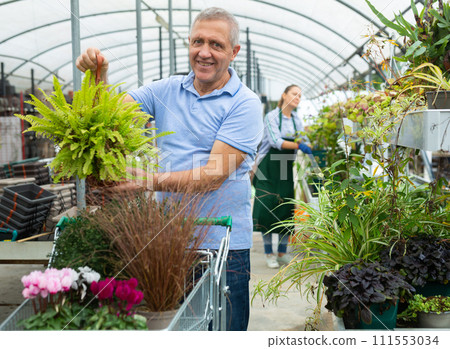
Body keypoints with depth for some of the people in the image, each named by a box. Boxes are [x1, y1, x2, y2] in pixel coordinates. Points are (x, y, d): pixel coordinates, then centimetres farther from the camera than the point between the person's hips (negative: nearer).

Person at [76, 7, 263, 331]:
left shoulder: (244, 103, -9)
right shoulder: (167, 90, 7)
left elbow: (214, 175, -18)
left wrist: (148, 180, -27)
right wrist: (98, 75, -12)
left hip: (222, 244, -4)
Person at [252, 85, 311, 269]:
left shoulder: (296, 120, 11)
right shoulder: (272, 116, -7)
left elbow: (300, 143, 12)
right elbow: (276, 141, -20)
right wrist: (298, 145, -32)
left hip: (286, 169, 5)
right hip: (268, 167, -5)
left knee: (286, 209, 3)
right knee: (267, 208, -7)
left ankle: (282, 253, 14)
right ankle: (269, 253, 3)